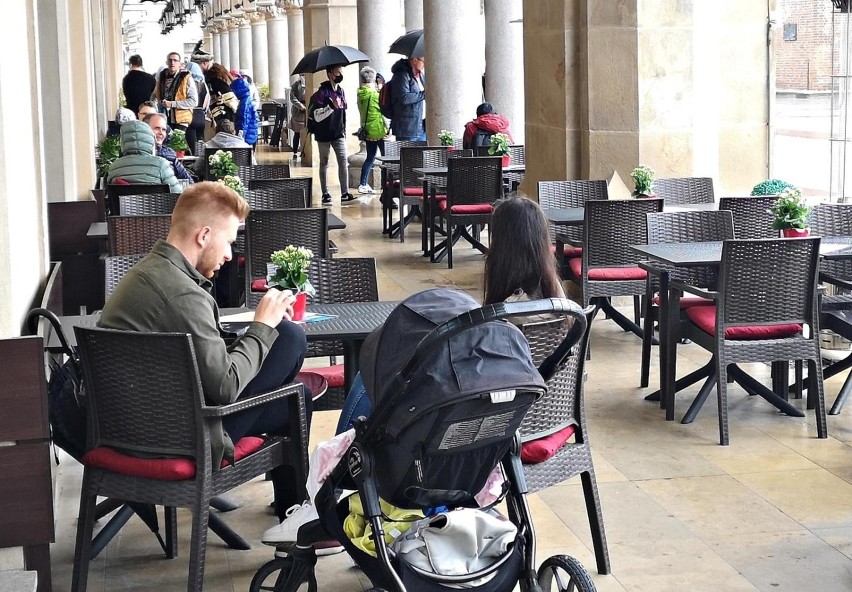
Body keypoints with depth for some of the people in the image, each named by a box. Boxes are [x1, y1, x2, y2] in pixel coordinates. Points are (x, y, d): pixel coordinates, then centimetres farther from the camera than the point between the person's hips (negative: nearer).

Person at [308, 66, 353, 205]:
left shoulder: (341, 91, 8)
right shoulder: (322, 93, -12)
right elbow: (317, 116, -17)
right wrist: (331, 106, -26)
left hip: (338, 134, 5)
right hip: (324, 135, -4)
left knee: (343, 161, -7)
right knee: (324, 163, 6)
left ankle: (345, 193, -7)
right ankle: (325, 194, 12)